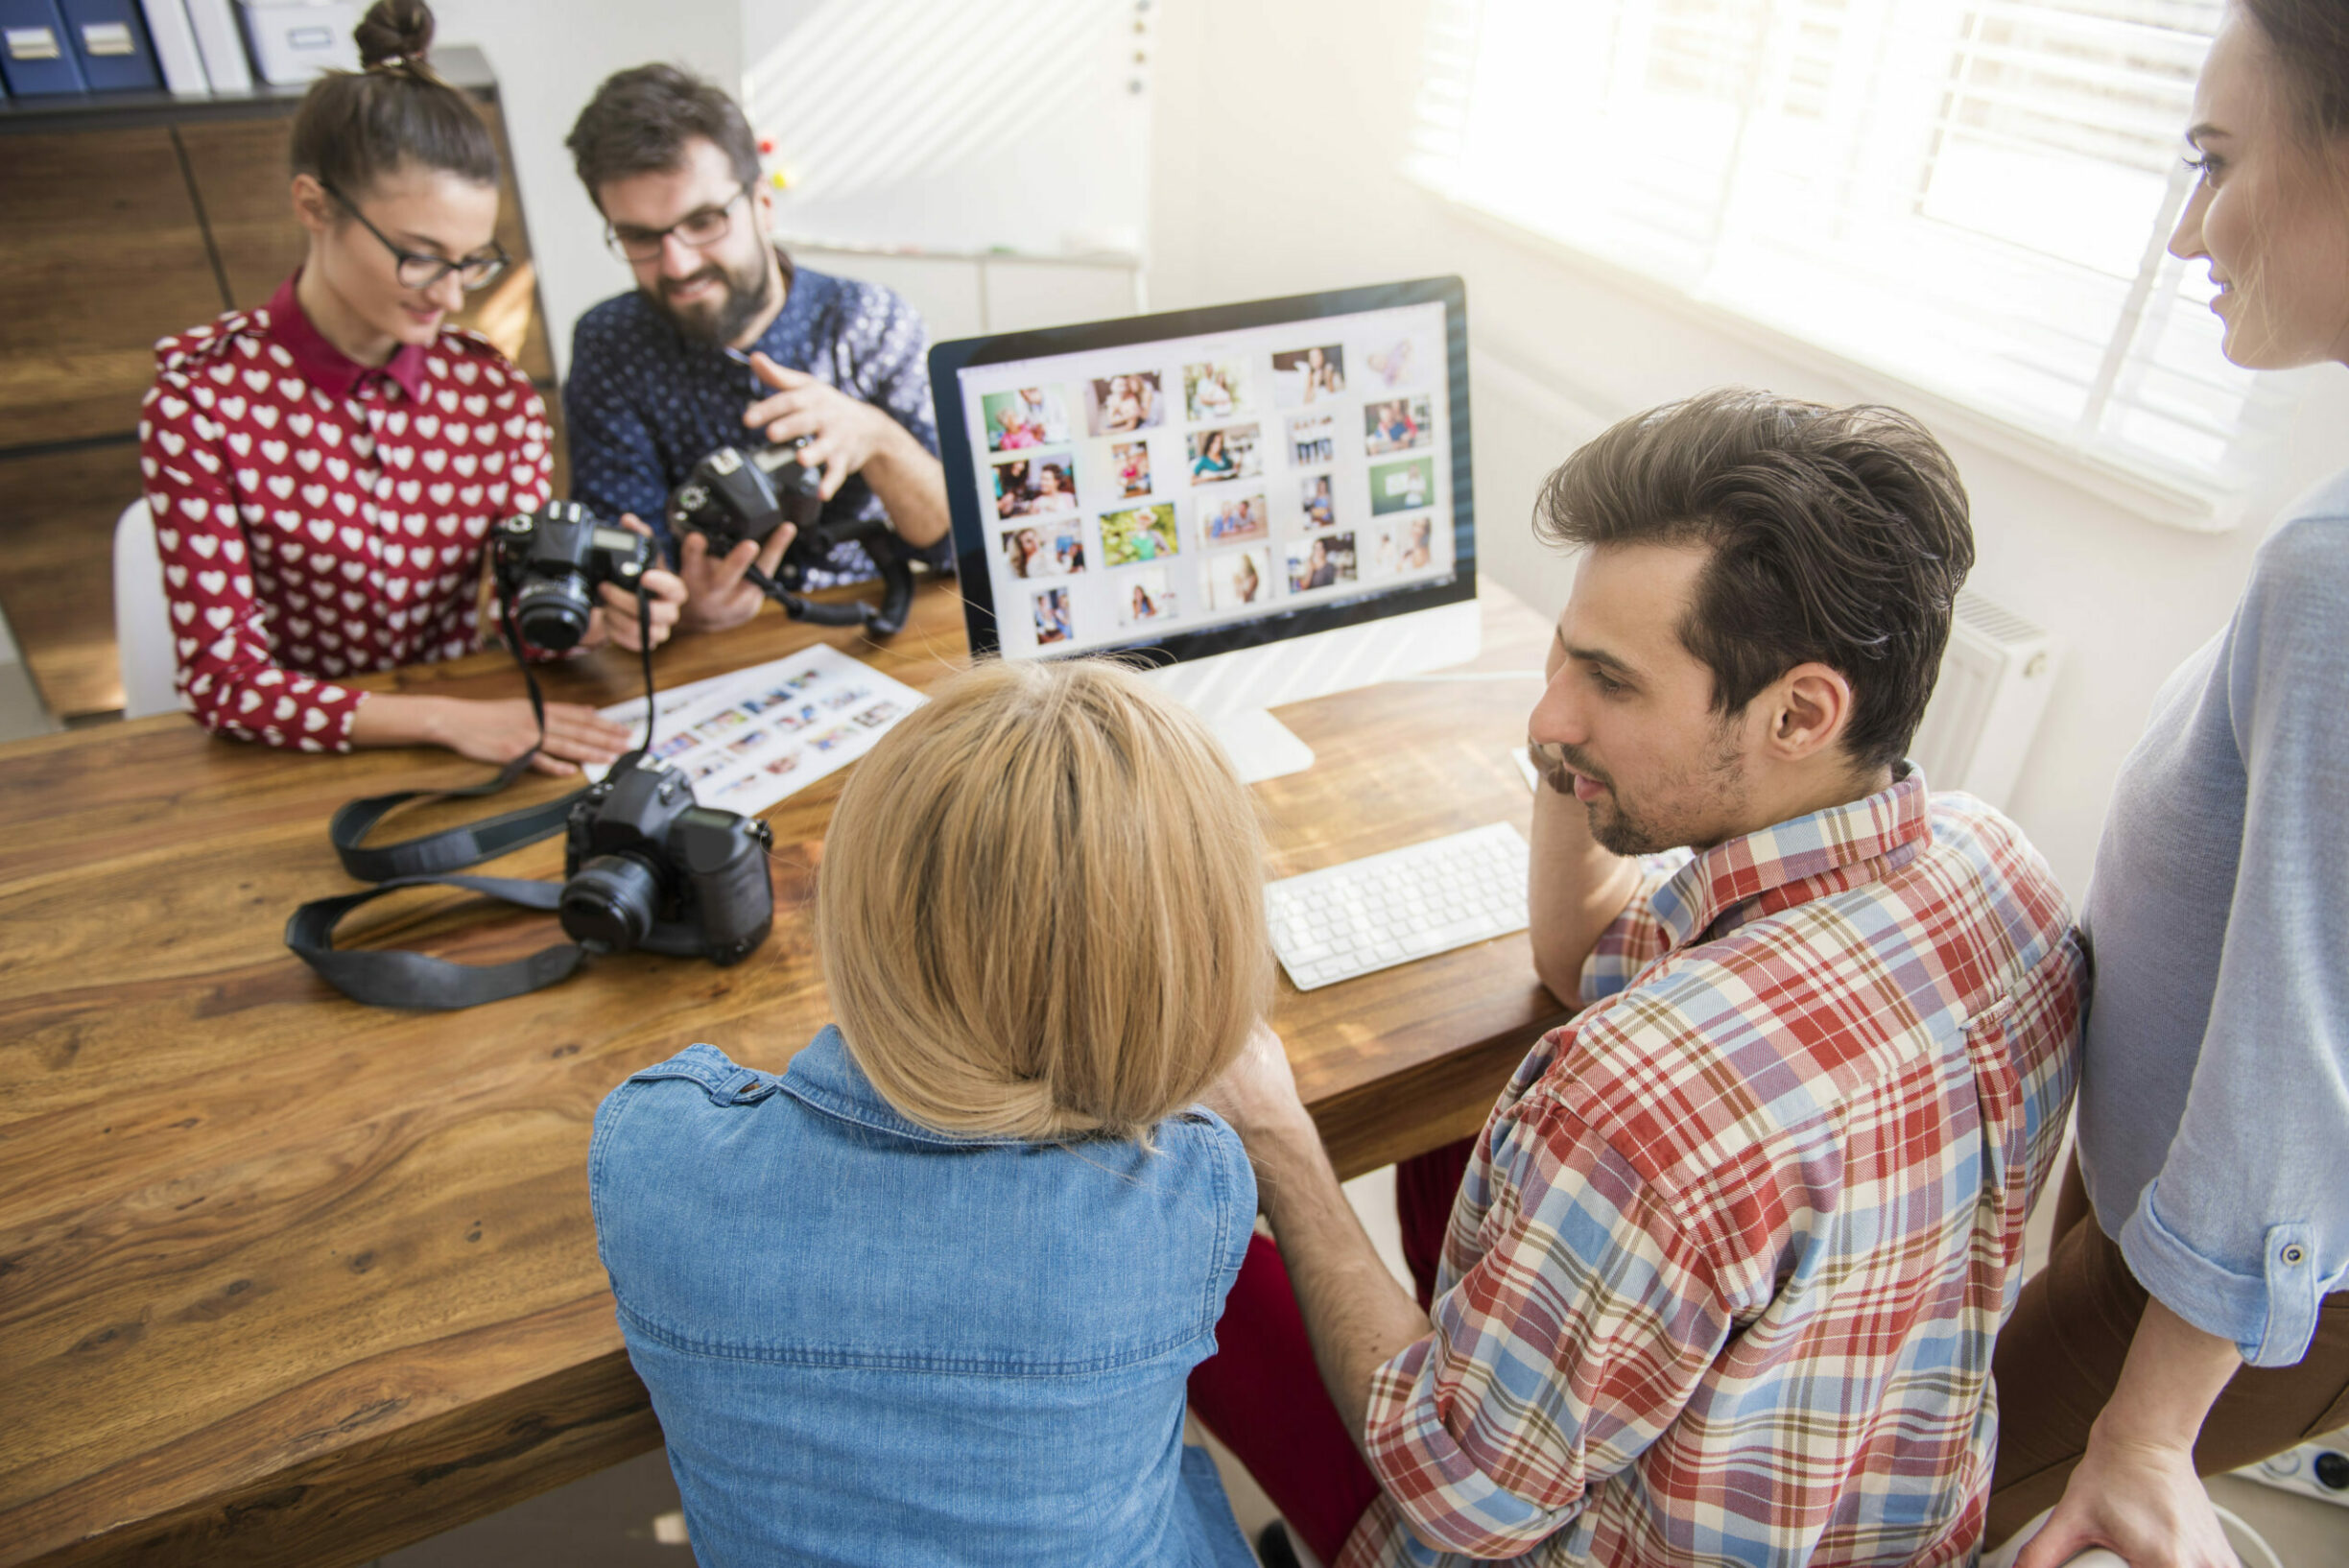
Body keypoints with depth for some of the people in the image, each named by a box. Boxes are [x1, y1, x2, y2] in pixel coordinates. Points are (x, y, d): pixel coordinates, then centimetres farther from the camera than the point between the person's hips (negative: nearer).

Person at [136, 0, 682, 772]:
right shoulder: (201, 403, -11)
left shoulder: (492, 387, 0)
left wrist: (594, 614, -25)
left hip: (463, 761, 2)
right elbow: (224, 681, -14)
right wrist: (444, 718, -27)